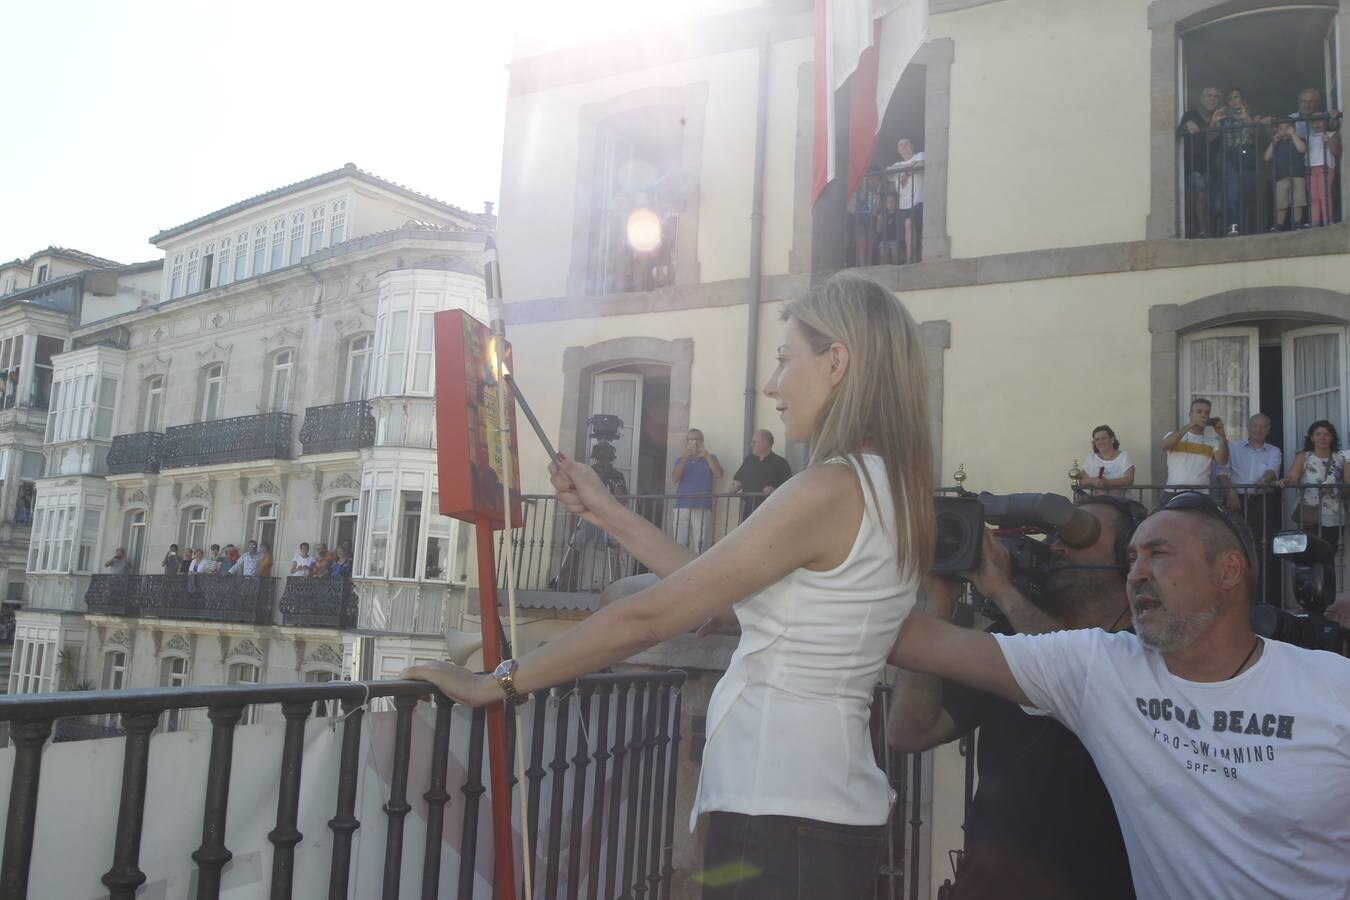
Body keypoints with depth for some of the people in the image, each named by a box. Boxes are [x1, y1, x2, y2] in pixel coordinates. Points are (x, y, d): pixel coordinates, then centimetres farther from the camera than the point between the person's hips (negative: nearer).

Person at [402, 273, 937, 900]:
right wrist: (605, 512, 15)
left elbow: (648, 616, -18)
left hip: (779, 811, -9)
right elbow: (717, 598, 14)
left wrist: (496, 683, -9)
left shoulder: (831, 489, -18)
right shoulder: (887, 493, 11)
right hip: (828, 801, 9)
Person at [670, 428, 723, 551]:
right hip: (682, 507, 2)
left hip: (702, 508, -2)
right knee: (679, 544, -4)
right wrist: (686, 457, -9)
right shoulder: (680, 460, 18)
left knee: (701, 545, -12)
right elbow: (674, 479, -1)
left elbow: (719, 474, -4)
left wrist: (706, 455, -10)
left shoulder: (710, 458, 15)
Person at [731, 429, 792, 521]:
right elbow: (737, 480, 22)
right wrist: (735, 487, 1)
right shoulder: (748, 460, 13)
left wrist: (775, 491, -24)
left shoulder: (780, 463, -4)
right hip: (748, 511, 6)